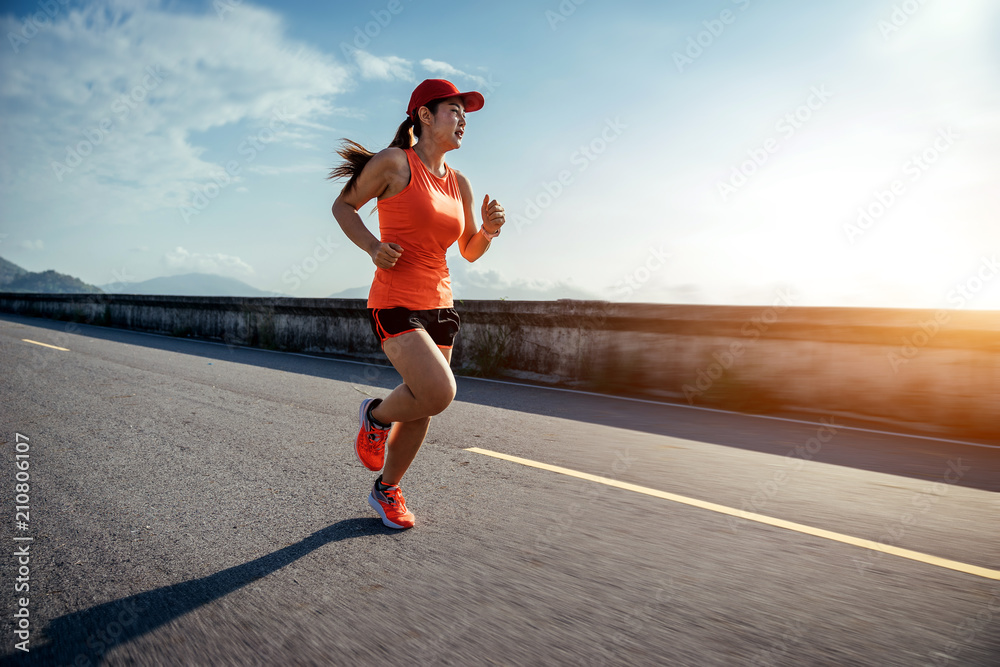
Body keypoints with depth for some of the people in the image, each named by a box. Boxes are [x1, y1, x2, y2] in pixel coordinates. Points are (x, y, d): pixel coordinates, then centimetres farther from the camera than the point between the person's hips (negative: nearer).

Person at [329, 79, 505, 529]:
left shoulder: (459, 183, 10)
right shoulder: (394, 163, -6)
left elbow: (470, 252, 16)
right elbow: (343, 206, 4)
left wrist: (489, 229, -5)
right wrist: (373, 246, -13)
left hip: (439, 306, 6)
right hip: (394, 303, -6)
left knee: (421, 408, 11)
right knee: (439, 393, -24)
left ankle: (387, 490, 34)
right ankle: (376, 415, 10)